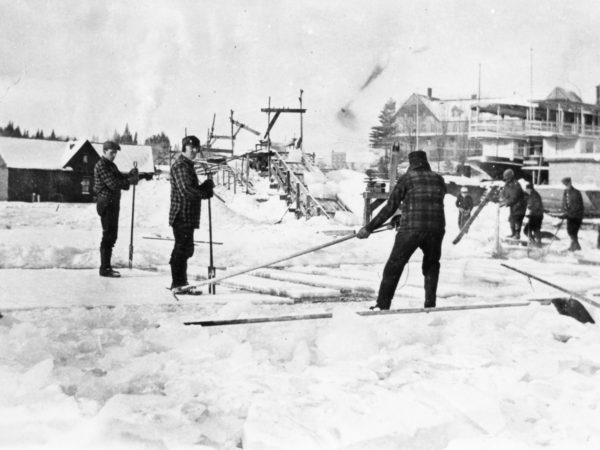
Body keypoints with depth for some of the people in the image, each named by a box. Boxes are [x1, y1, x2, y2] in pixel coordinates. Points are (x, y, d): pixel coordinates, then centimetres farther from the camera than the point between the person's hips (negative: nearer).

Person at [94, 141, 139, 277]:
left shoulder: (111, 165, 19)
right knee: (108, 236, -8)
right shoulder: (101, 166, -12)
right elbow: (113, 184, -20)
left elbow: (120, 177, 13)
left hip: (113, 204, 10)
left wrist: (131, 175, -6)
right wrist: (130, 181, -14)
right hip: (106, 203, -10)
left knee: (112, 235, 13)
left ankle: (106, 266, 21)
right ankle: (104, 268, -3)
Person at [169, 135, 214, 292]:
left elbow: (194, 189, 21)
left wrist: (206, 186, 2)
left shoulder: (188, 165, 20)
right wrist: (206, 192, -12)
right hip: (182, 216, -11)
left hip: (188, 216, 11)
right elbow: (186, 190, -24)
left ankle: (180, 283, 26)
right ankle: (178, 284, -3)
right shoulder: (180, 165, -13)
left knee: (185, 249, 17)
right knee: (182, 249, -7)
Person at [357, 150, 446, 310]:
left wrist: (369, 228, 6)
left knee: (394, 266, 5)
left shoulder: (407, 178, 4)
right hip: (436, 230, 3)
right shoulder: (439, 180, 15)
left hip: (411, 230, -3)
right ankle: (430, 304, 16)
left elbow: (390, 208, 1)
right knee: (431, 266, 22)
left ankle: (382, 305, 2)